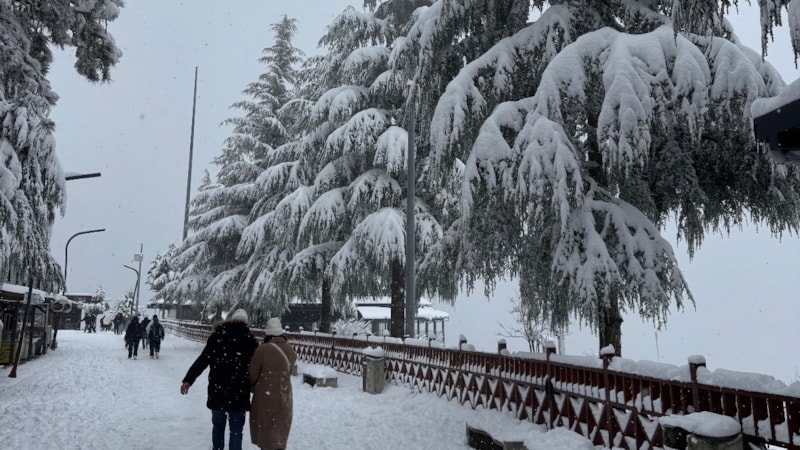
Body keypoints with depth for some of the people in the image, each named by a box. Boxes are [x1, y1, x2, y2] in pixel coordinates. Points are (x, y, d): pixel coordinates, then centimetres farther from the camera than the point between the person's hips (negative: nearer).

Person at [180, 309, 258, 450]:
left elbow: (202, 360, -4)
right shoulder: (250, 340, -4)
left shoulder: (217, 336, -1)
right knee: (236, 430, 4)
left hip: (217, 391, 2)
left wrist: (188, 379, -1)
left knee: (218, 425, 20)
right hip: (239, 394, -2)